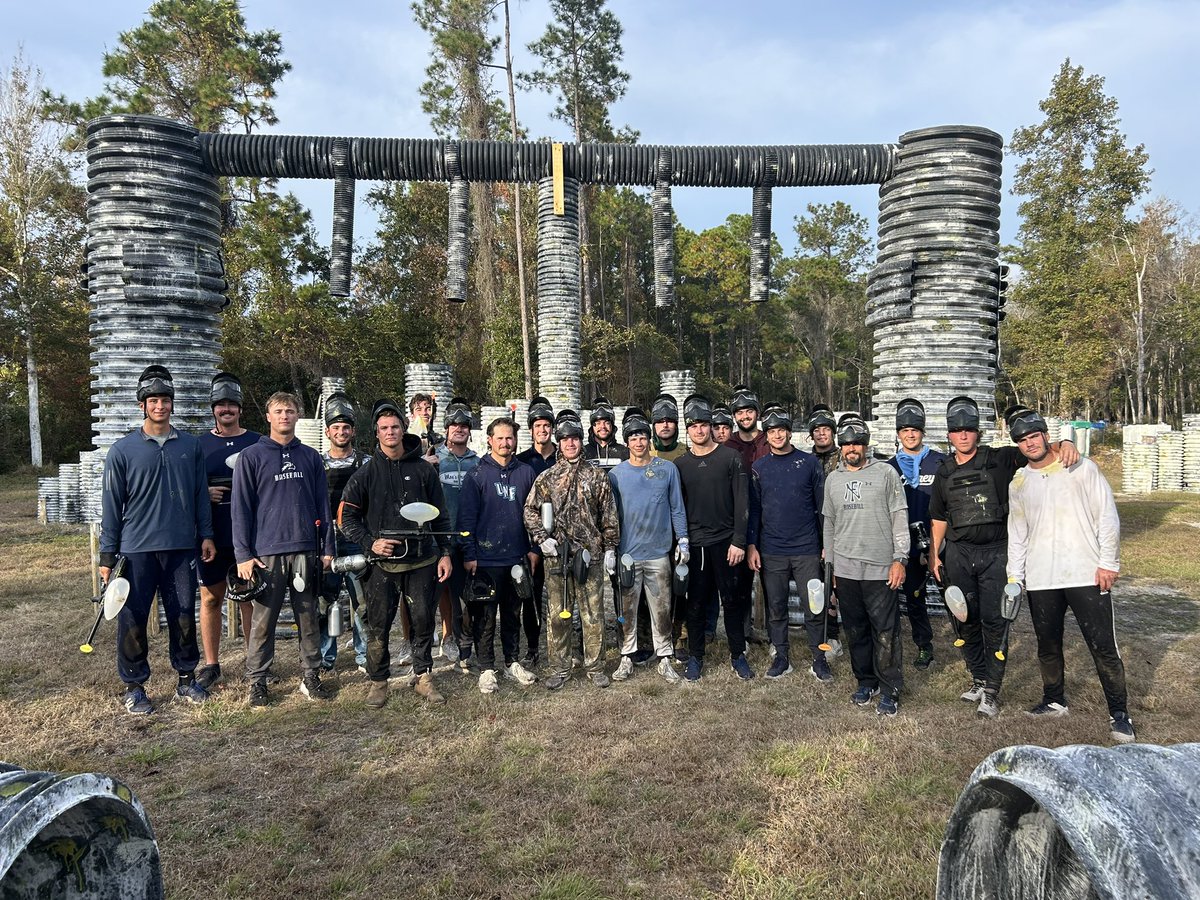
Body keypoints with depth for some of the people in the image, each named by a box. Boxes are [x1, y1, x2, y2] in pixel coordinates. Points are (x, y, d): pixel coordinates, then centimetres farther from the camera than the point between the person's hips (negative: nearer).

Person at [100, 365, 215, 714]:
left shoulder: (190, 446, 6)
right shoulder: (123, 450, 0)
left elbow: (201, 494, 11)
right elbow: (112, 505, 1)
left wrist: (205, 535, 6)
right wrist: (107, 554, -1)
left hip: (182, 547, 2)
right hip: (137, 550, -2)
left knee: (184, 615, 9)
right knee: (133, 620, 4)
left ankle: (186, 678, 24)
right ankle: (134, 686, 18)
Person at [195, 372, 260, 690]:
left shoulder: (256, 443, 5)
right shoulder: (199, 444, 7)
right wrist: (204, 493, -9)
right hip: (211, 536, 1)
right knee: (211, 598, 7)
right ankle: (210, 665, 19)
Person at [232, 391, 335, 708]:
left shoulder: (310, 457, 10)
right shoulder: (251, 456, 1)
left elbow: (323, 505, 11)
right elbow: (241, 508, -2)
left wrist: (327, 548, 7)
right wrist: (243, 554, -7)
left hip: (306, 551, 3)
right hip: (267, 551, -3)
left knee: (309, 617, 9)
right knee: (263, 621, 3)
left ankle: (311, 676, 19)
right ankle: (257, 682, 15)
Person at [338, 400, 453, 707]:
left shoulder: (424, 470, 6)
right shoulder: (366, 474, 3)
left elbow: (440, 516, 9)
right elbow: (346, 516, 3)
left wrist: (444, 553, 4)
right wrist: (371, 542, -11)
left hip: (421, 562, 1)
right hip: (382, 564, -1)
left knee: (423, 621, 7)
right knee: (378, 626, 4)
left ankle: (423, 677, 23)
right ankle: (378, 681, 21)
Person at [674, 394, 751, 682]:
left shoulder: (730, 458, -1)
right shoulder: (681, 464, 6)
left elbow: (741, 502, -4)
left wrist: (738, 541, -9)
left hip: (725, 542, -1)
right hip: (693, 544, 2)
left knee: (732, 600, 7)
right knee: (696, 603, 7)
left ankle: (738, 655, 21)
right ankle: (695, 657, 19)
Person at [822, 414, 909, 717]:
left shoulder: (886, 474, -1)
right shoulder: (833, 479, 11)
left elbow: (900, 518, -2)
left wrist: (899, 558, -8)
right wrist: (830, 564, 16)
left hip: (881, 568, -4)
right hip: (845, 569, 4)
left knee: (885, 634, -2)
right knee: (855, 632, 12)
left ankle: (890, 690, 10)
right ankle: (866, 682, 27)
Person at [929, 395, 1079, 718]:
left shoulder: (999, 460, 0)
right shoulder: (944, 473, 10)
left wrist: (1065, 444, -27)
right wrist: (934, 555, 10)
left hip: (995, 552, -3)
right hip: (957, 553, 3)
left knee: (993, 620, -4)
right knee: (966, 619, 9)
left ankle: (991, 690, 4)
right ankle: (979, 678, 24)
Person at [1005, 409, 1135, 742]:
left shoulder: (1082, 468, 0)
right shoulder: (1018, 483, 10)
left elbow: (1107, 517, -2)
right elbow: (1017, 534, 13)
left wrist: (1108, 563, -7)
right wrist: (1015, 577, 8)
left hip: (1087, 575, -3)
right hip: (1040, 580, 4)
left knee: (1103, 647, -2)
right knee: (1047, 645, 14)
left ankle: (1119, 713, 12)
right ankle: (1054, 700, 31)